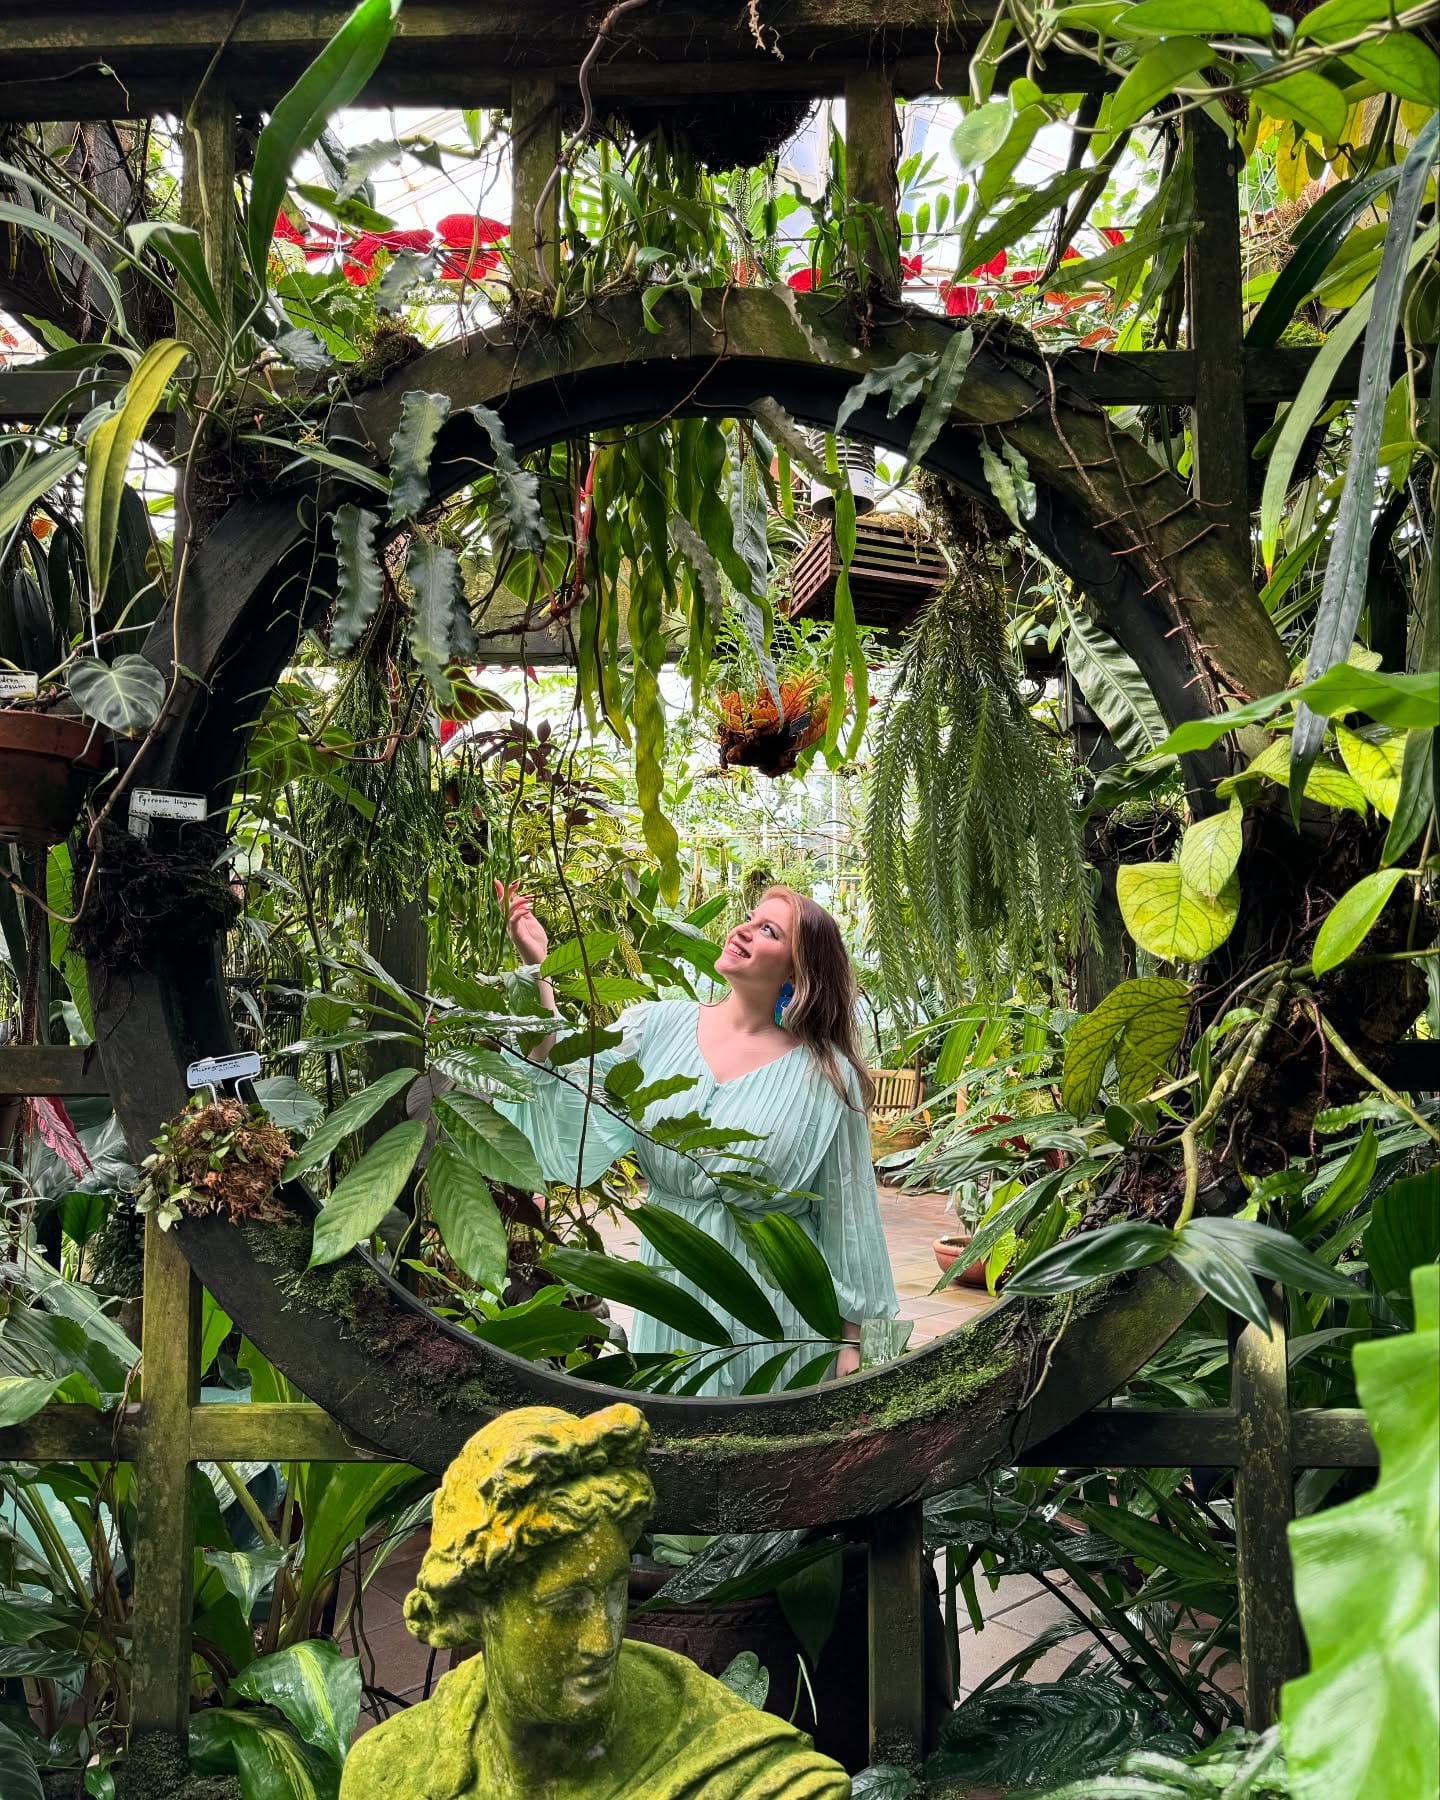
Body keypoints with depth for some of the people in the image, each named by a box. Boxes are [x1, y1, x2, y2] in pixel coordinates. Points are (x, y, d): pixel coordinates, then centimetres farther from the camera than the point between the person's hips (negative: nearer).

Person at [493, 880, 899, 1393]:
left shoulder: (828, 1077, -9)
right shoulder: (654, 1027, -5)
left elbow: (848, 1219, -3)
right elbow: (570, 1135, -16)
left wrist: (851, 1346, 0)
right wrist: (539, 974, -22)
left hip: (776, 1315, -2)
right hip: (672, 1296, 2)